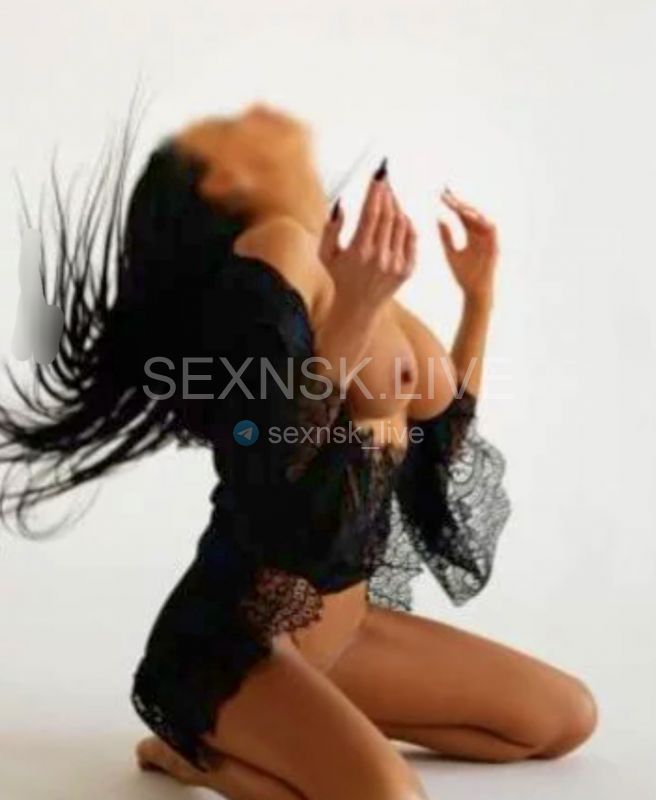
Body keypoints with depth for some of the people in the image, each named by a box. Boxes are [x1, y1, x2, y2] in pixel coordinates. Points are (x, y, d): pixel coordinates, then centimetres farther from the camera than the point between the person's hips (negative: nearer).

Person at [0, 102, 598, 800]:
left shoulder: (364, 278, 4)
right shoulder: (274, 252, -21)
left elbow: (447, 437, 18)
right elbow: (283, 515, -27)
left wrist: (479, 295, 14)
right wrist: (353, 315, -30)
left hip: (342, 627, 8)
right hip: (230, 645, -8)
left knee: (566, 718, 17)